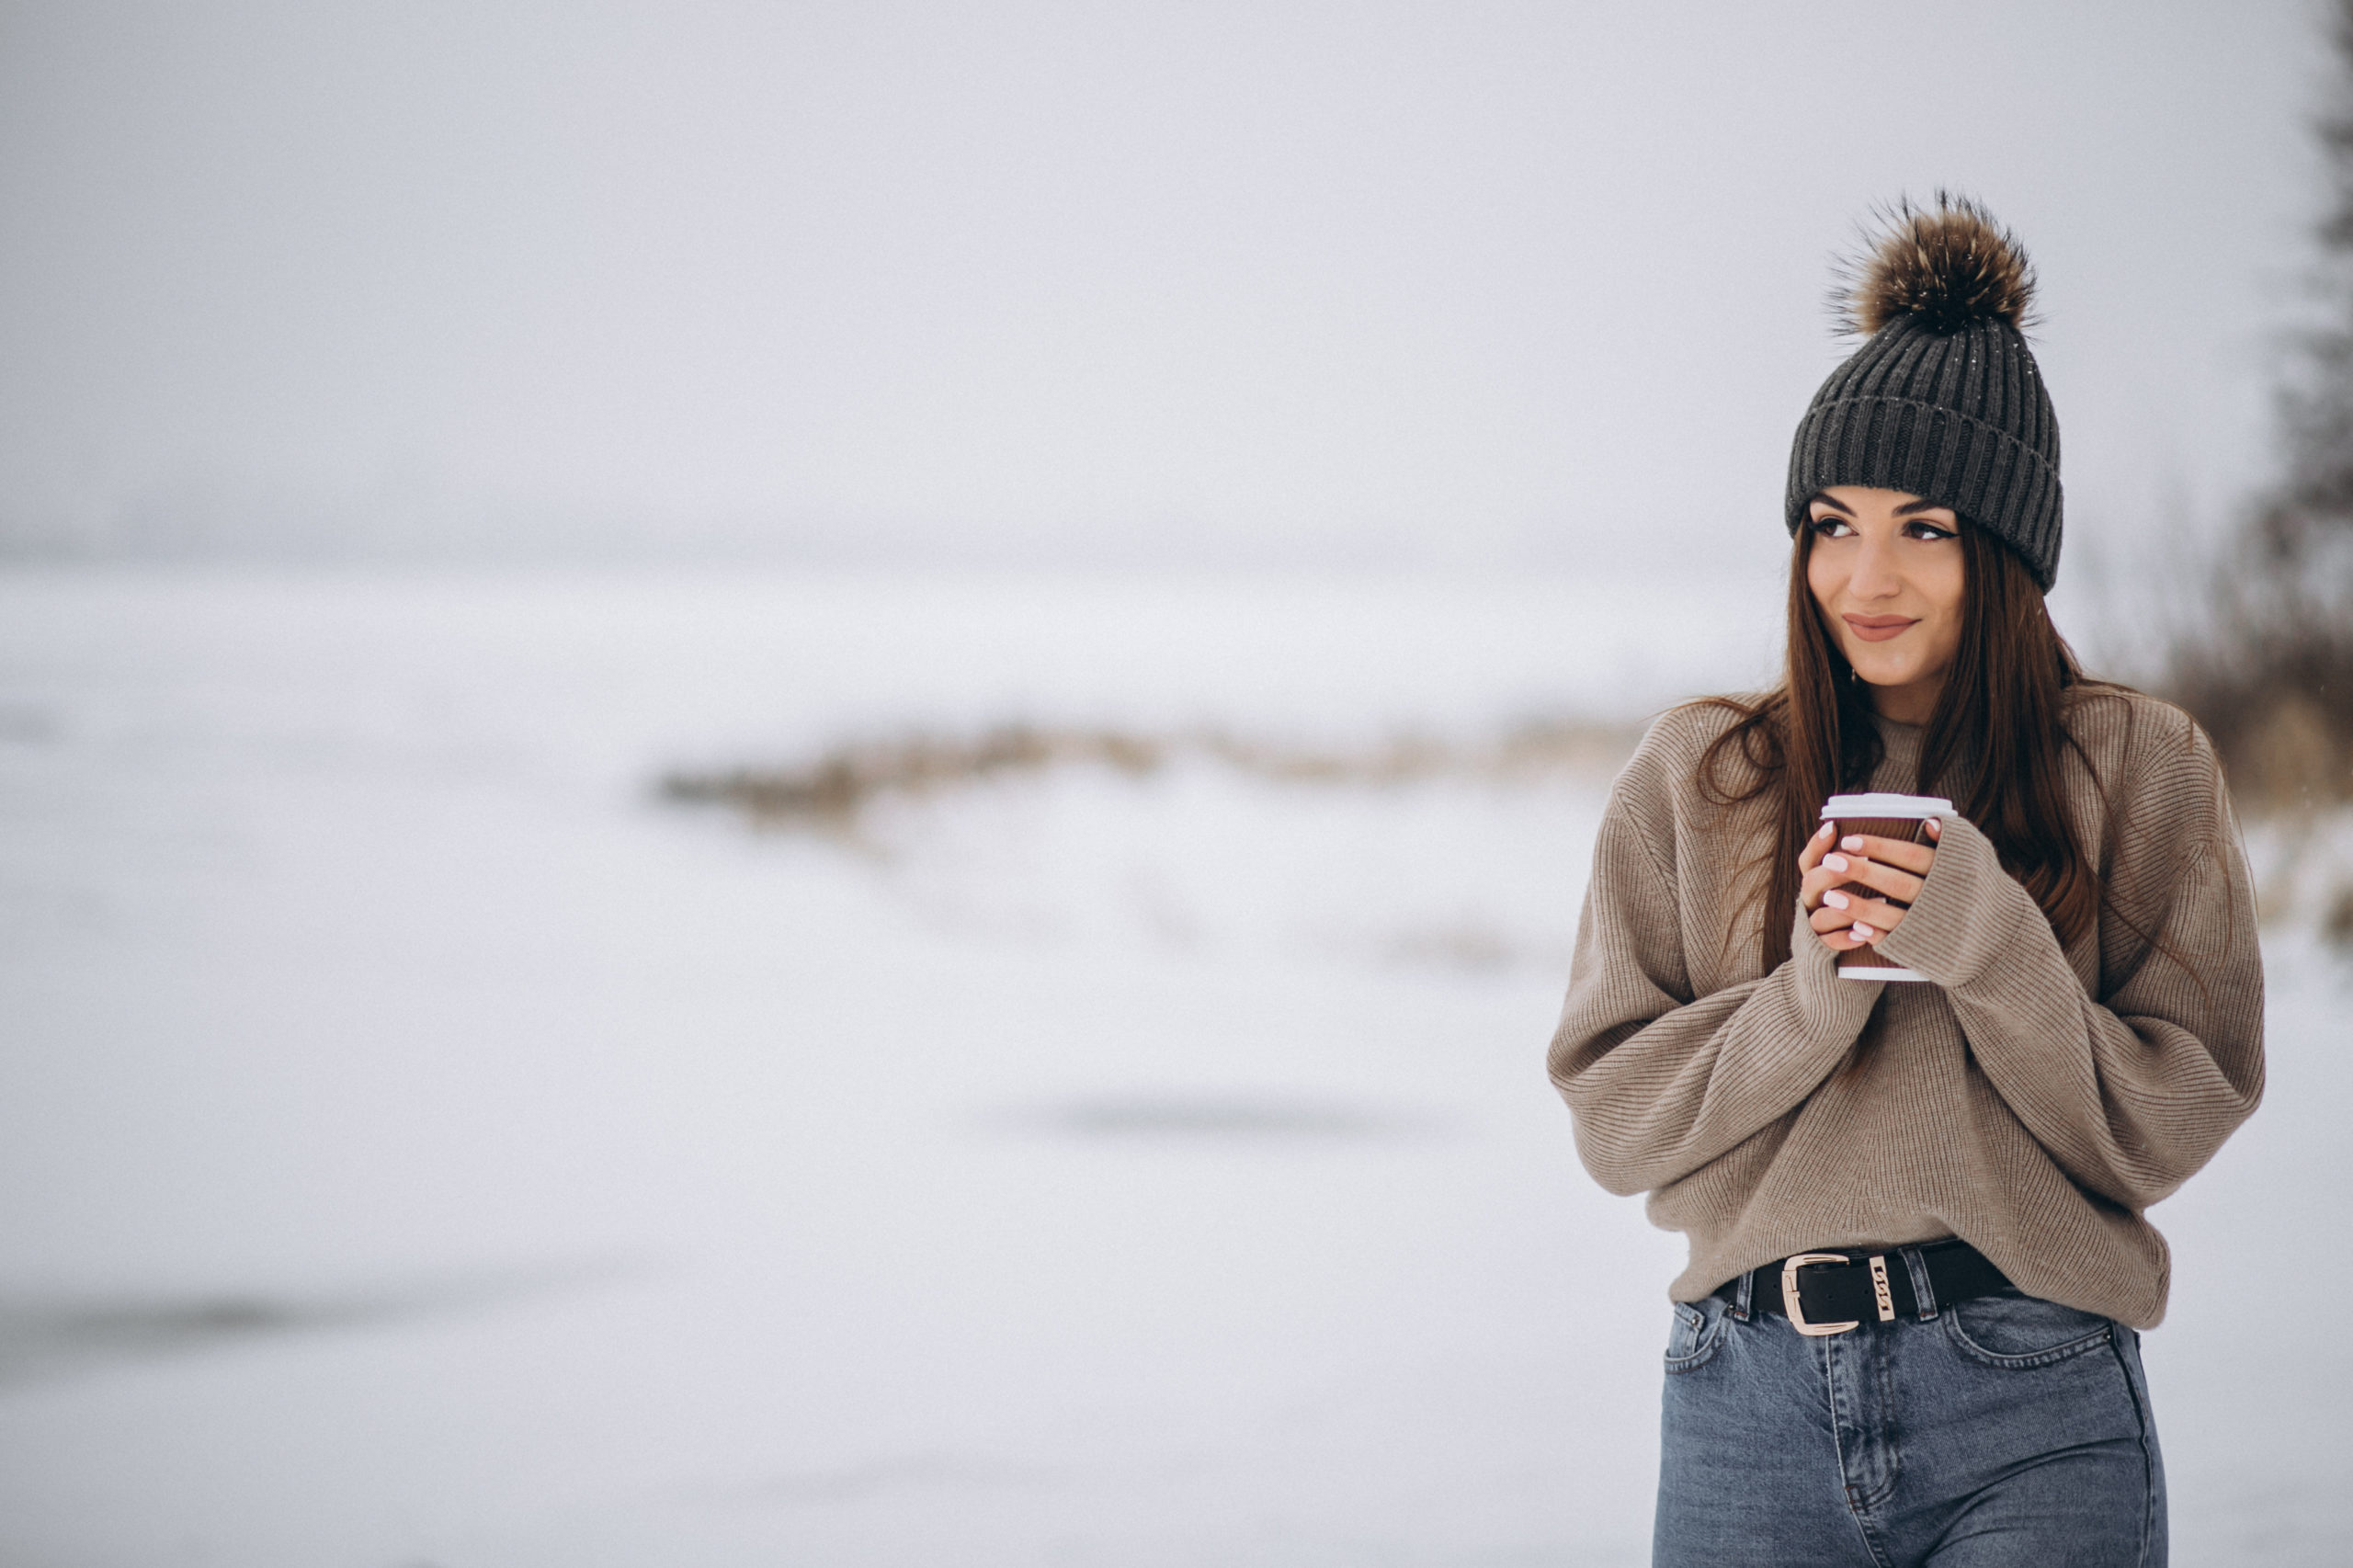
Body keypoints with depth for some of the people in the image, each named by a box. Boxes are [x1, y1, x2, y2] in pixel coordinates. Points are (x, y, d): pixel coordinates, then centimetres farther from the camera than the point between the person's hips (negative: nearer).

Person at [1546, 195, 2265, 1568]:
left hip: (2036, 1415, -1)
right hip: (1755, 1400, 1)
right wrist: (1818, 989, -12)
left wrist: (1988, 945, -14)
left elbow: (2166, 1129, 0)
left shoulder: (2142, 768, 4)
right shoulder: (1697, 779, 7)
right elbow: (1613, 1119, 3)